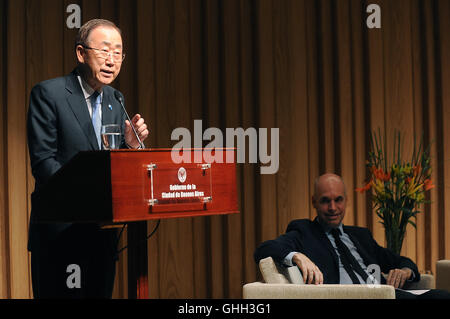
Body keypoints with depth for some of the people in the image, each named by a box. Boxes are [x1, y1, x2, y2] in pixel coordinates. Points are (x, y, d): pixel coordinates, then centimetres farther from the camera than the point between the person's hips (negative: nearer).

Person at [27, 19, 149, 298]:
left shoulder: (115, 101, 13)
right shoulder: (49, 93, -7)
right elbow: (43, 160, -14)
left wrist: (131, 144, -7)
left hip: (103, 231, 6)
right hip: (60, 232, -6)